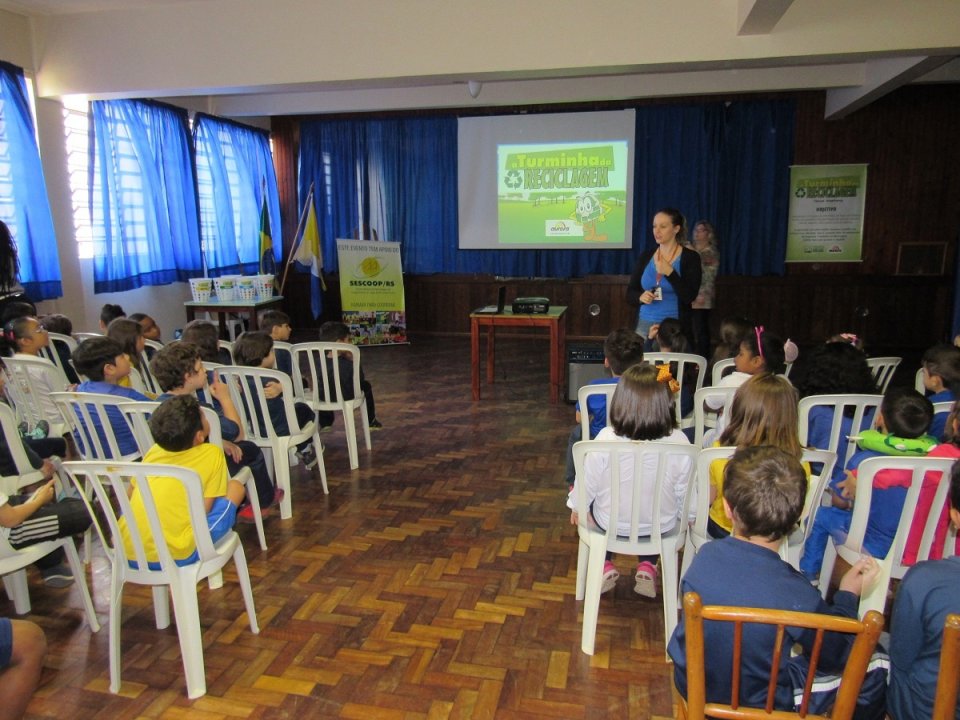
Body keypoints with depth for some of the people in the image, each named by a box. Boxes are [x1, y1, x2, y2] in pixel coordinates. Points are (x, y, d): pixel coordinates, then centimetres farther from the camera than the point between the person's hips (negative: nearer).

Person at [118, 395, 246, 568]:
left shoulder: (153, 452, 10)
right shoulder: (212, 454, -4)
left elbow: (131, 498, 20)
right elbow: (203, 510, -3)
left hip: (127, 553, 6)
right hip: (175, 556, -5)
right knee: (236, 487, 10)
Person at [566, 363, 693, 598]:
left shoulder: (606, 438, -27)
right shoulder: (679, 442, -23)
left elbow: (587, 484, -12)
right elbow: (684, 493, -7)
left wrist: (575, 506, 9)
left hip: (610, 525, -1)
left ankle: (606, 567, 33)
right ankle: (647, 569, 32)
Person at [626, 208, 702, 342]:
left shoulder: (690, 257, -4)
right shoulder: (646, 256, 6)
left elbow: (689, 297, -13)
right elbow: (630, 293, 8)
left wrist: (669, 272, -21)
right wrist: (641, 297, -13)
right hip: (644, 324, 3)